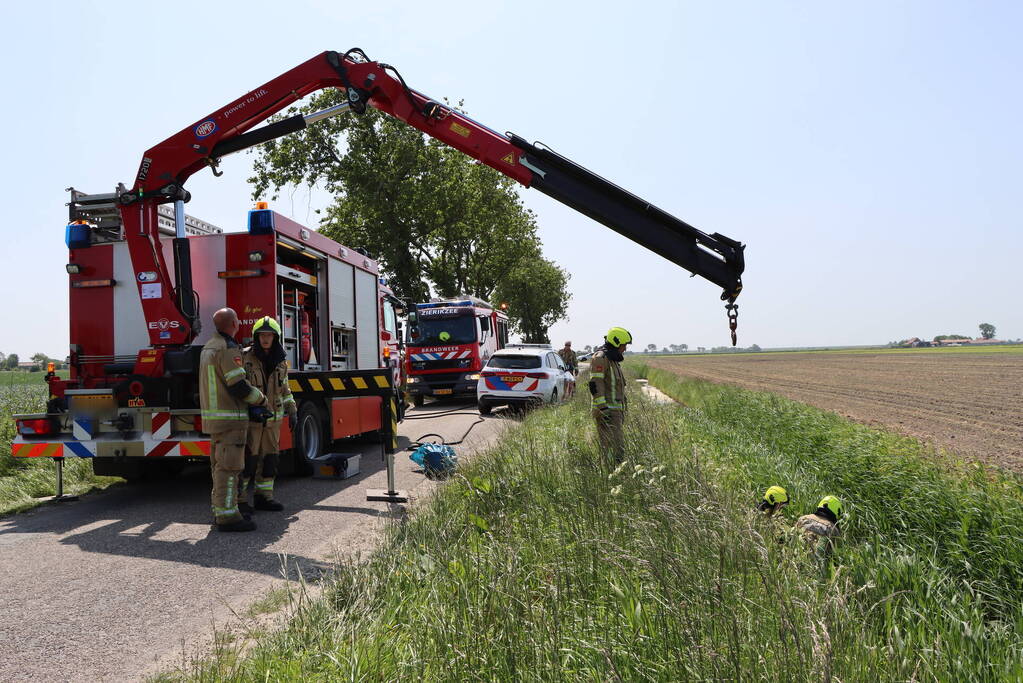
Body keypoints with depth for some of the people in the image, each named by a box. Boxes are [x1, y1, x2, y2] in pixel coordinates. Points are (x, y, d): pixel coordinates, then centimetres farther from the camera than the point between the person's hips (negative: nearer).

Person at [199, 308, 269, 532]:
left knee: (220, 466, 15)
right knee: (229, 467, -8)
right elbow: (238, 387, -20)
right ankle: (227, 516, -7)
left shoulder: (209, 347, 16)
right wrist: (260, 399, -2)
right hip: (229, 419, -10)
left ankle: (220, 511, 22)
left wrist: (250, 407, 12)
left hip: (213, 417, 10)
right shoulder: (228, 349, -16)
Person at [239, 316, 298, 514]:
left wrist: (292, 412, 11)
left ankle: (263, 496, 19)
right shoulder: (245, 357, -8)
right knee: (247, 459, -4)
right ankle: (239, 499, 6)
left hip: (273, 418, 5)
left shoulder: (280, 361, 8)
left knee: (269, 458, 9)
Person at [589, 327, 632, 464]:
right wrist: (603, 409, -25)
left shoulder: (613, 360, 20)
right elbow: (595, 384, -19)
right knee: (616, 447, -14)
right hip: (606, 410, -10)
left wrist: (621, 411, 27)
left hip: (616, 410, 10)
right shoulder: (600, 358, -11)